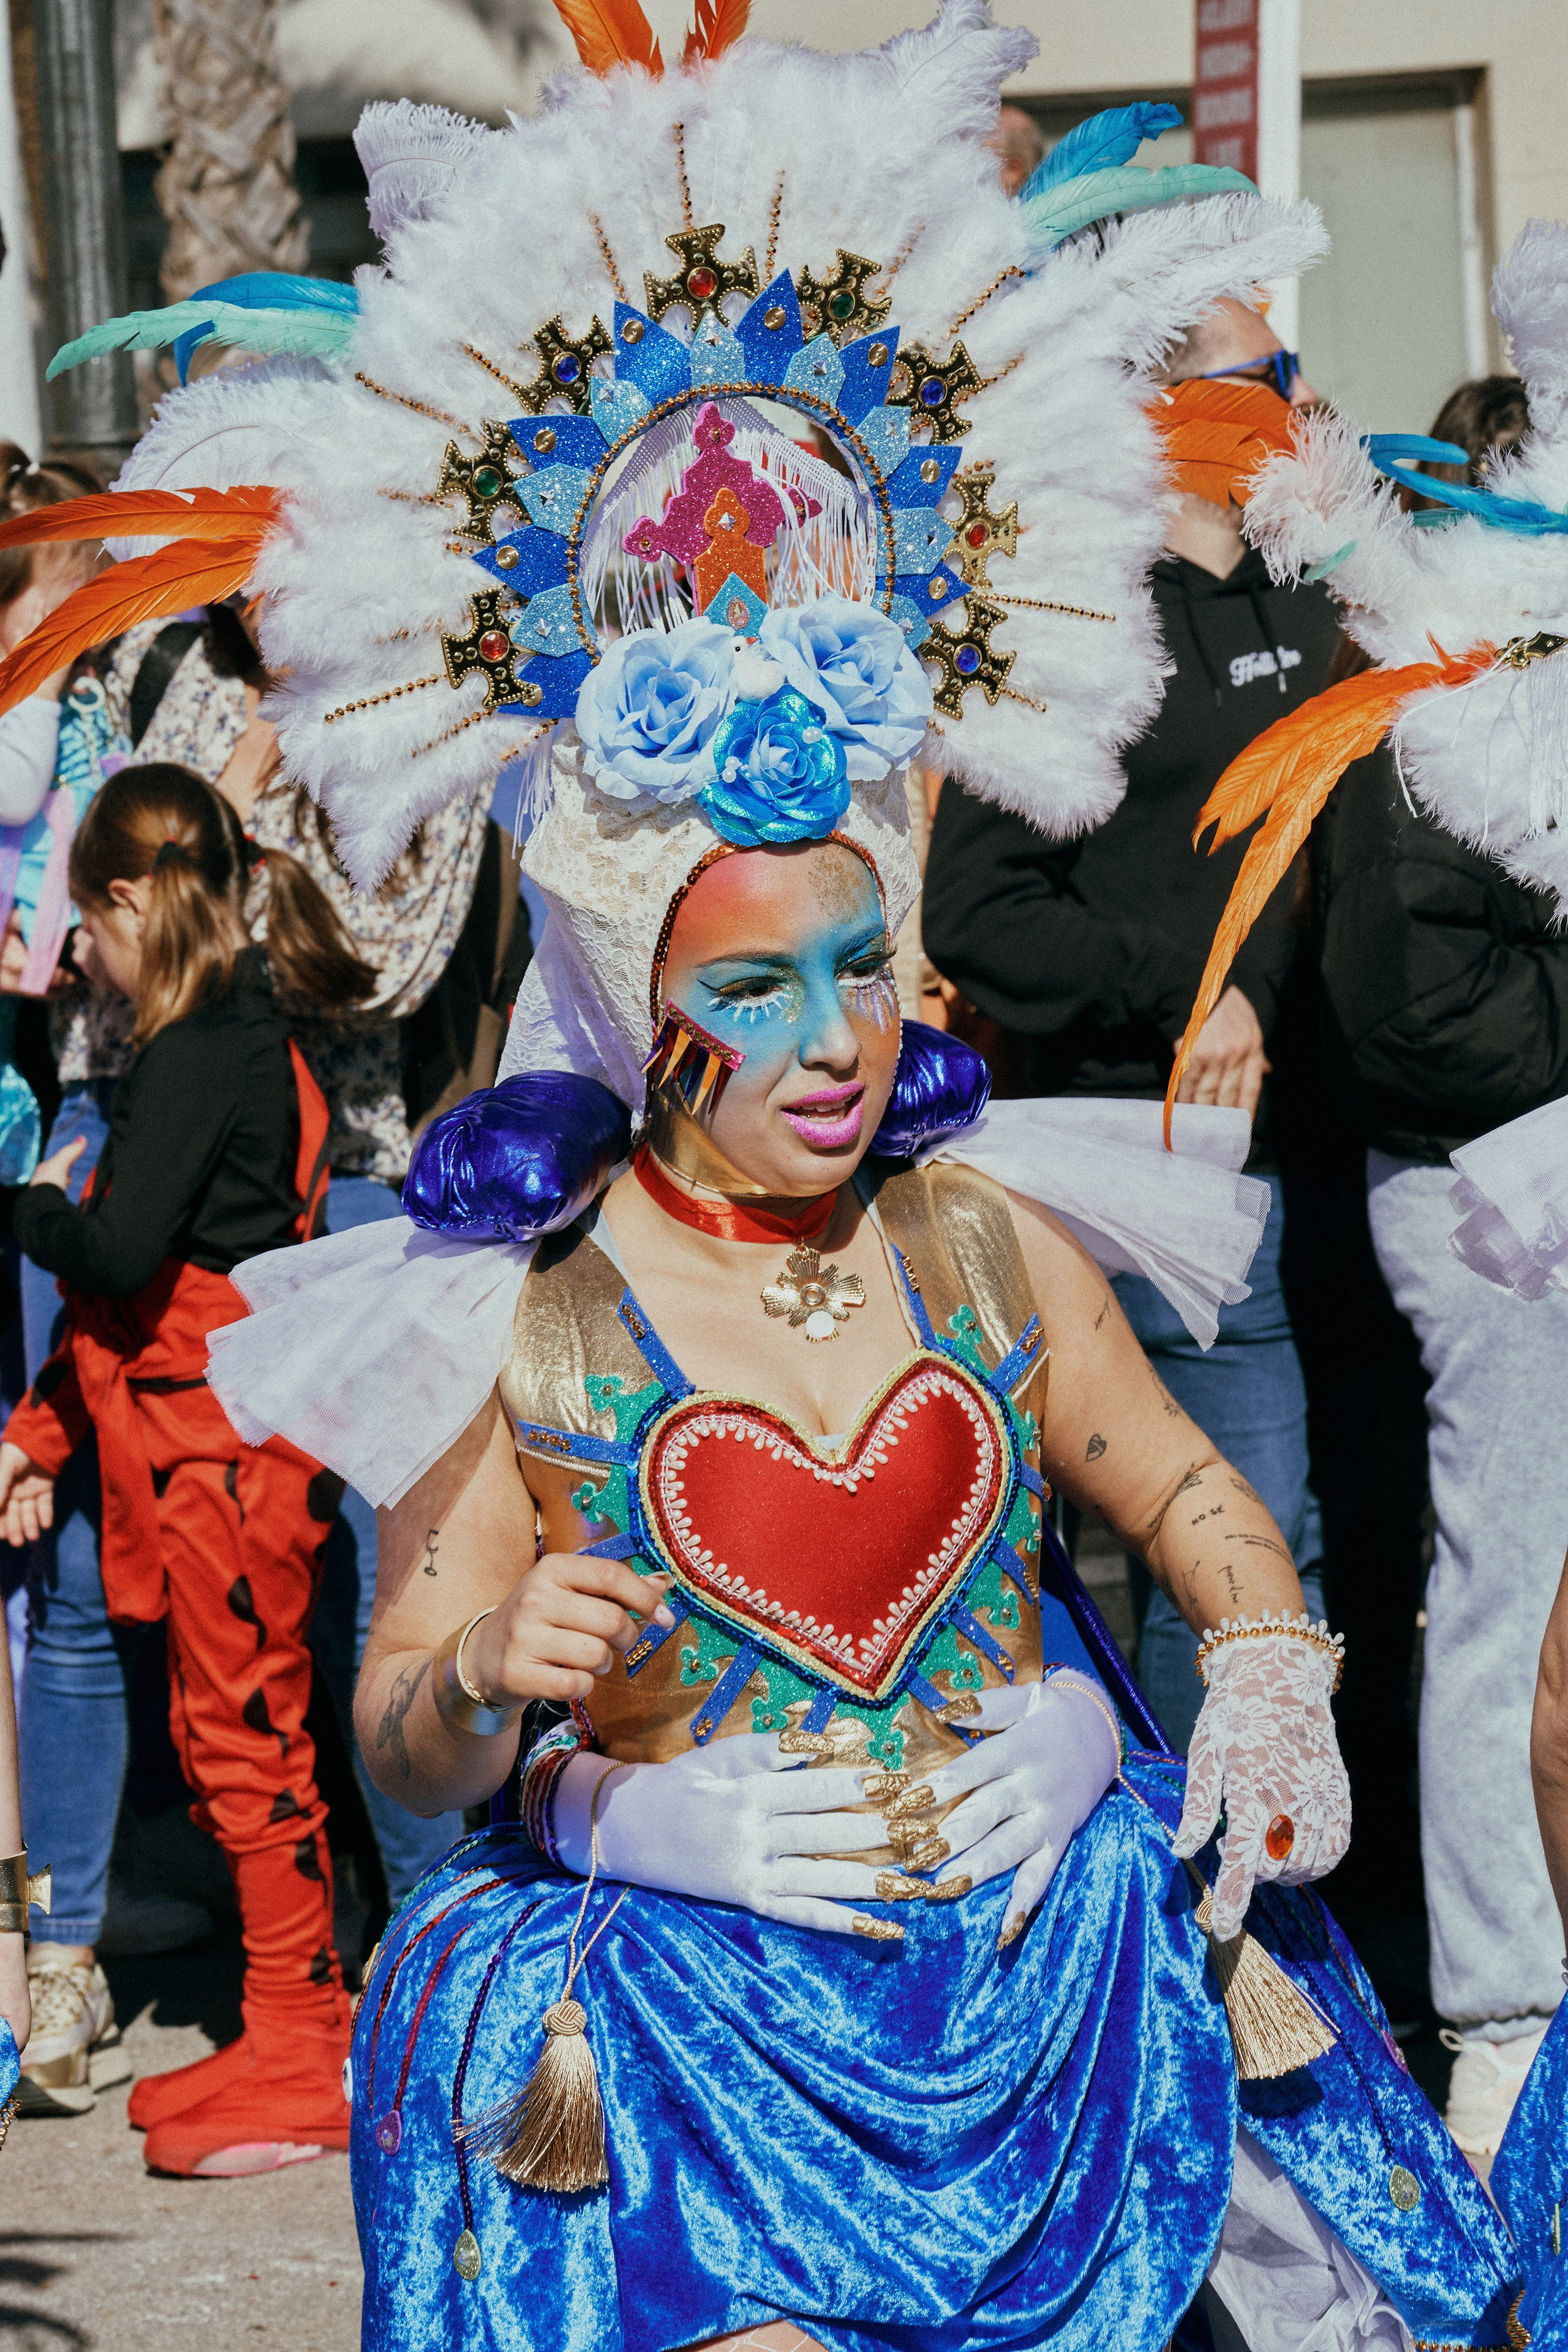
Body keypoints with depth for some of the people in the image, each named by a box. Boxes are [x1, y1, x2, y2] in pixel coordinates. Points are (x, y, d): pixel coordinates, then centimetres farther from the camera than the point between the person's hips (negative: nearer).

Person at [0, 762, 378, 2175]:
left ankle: (300, 2061, 5)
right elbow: (135, 1269, 16)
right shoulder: (234, 1040, 14)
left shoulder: (196, 1055, -16)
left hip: (225, 1447, -10)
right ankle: (293, 2041, 22)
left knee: (245, 1734, -3)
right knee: (226, 1730, 14)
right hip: (199, 1439, 10)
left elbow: (120, 1253, -25)